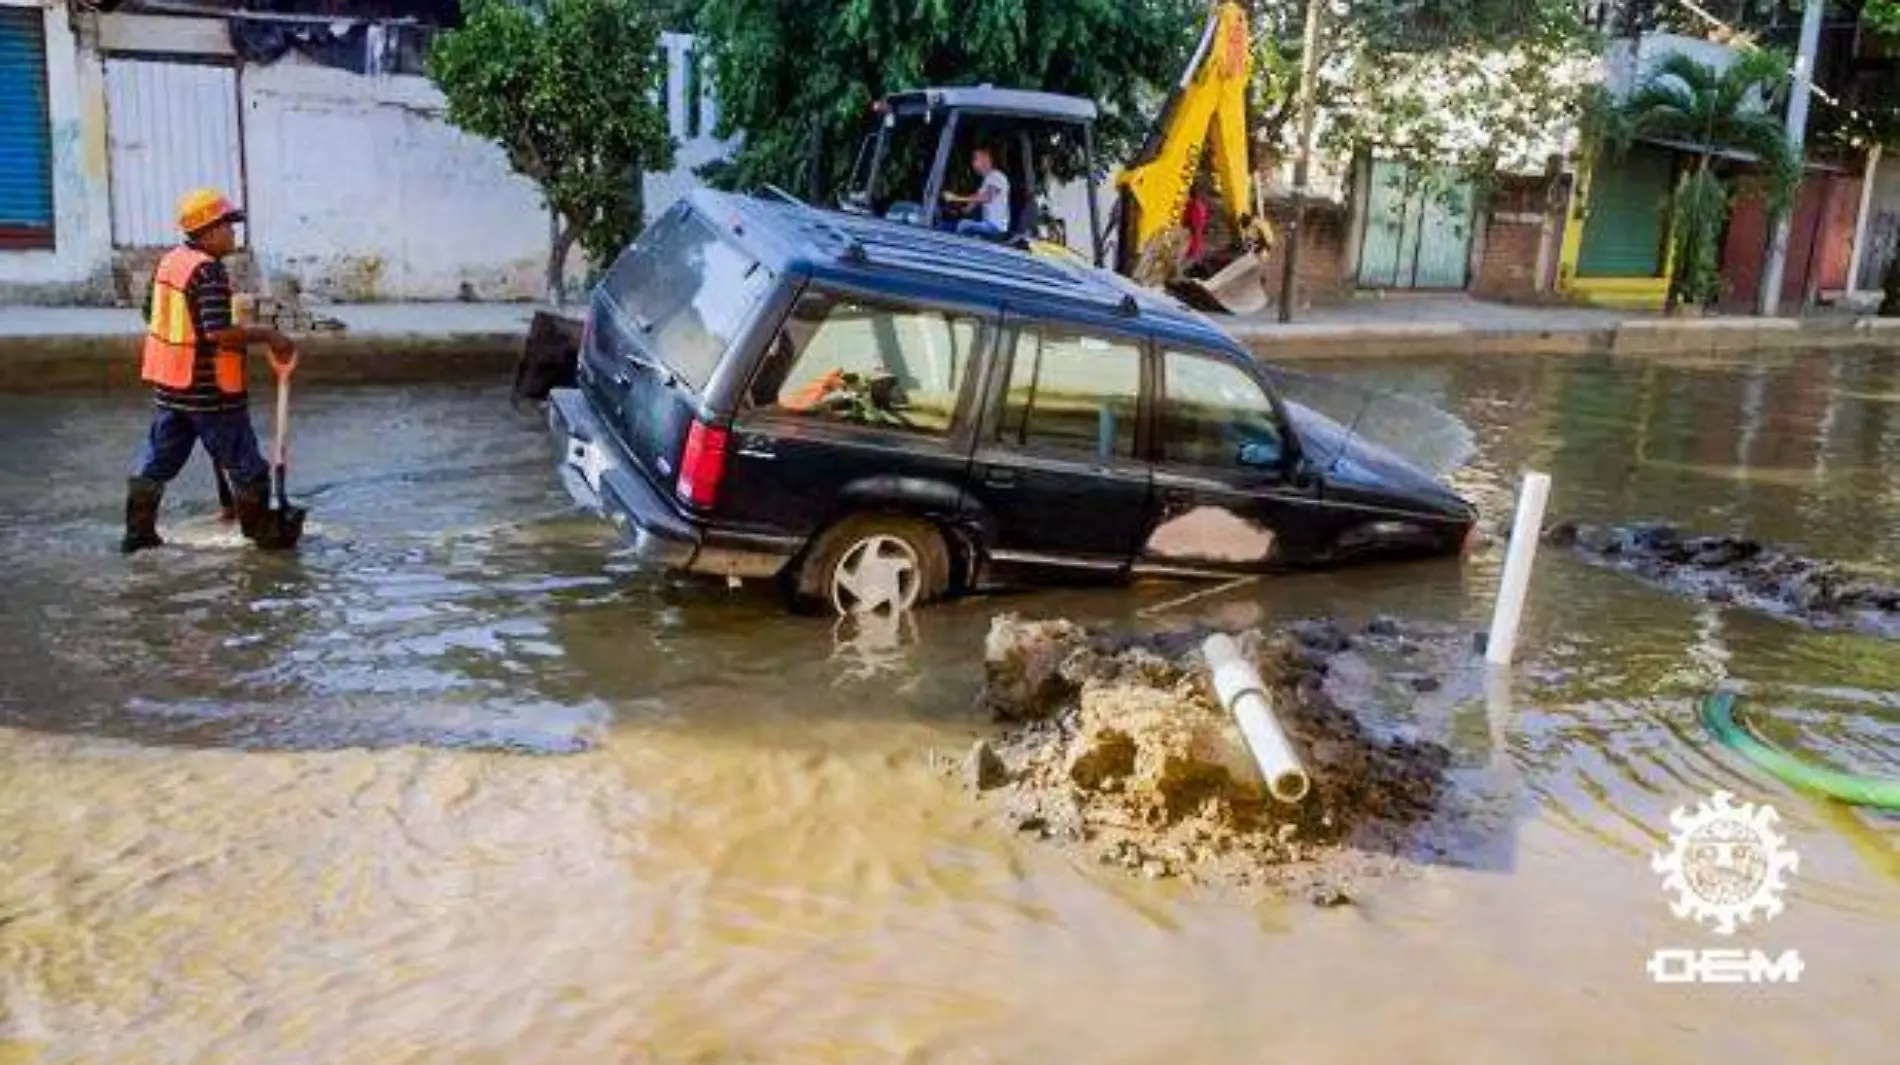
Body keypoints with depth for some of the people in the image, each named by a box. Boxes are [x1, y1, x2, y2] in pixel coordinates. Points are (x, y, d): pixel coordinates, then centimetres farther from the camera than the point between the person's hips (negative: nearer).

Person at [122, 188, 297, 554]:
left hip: (169, 383, 9)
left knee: (158, 460, 16)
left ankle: (138, 532, 21)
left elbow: (152, 315, 19)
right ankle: (259, 532, 11)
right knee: (245, 465, 4)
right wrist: (267, 334, -18)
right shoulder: (208, 269, -19)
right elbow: (219, 332, -26)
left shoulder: (169, 261, 9)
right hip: (209, 388, -8)